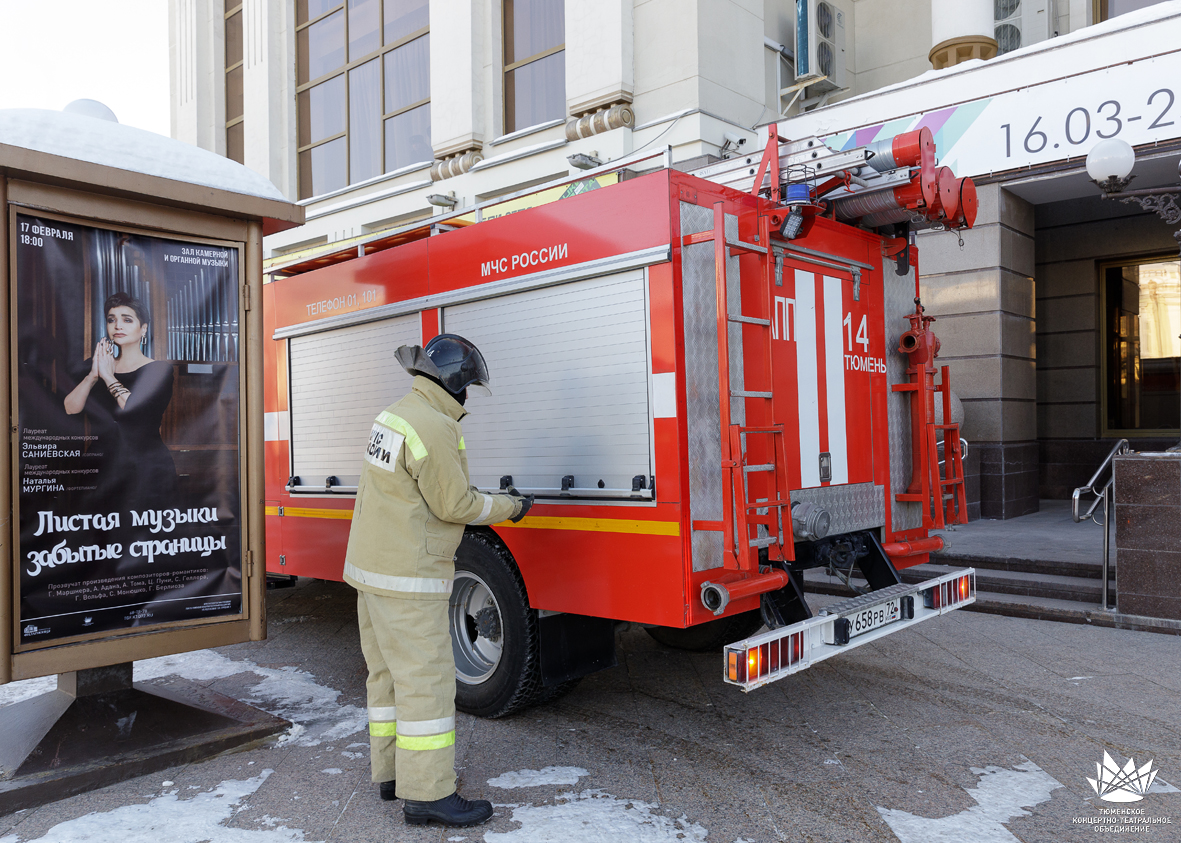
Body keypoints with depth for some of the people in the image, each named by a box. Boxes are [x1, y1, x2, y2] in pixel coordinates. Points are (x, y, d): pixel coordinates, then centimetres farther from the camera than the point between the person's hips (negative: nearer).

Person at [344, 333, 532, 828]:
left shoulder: (396, 413, 11)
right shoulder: (434, 427, -19)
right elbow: (454, 505, -15)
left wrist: (485, 503, 16)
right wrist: (509, 507, -1)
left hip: (371, 565, 10)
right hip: (407, 578, -10)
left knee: (387, 672, 16)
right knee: (426, 678, -4)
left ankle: (391, 771, 28)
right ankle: (426, 794, 2)